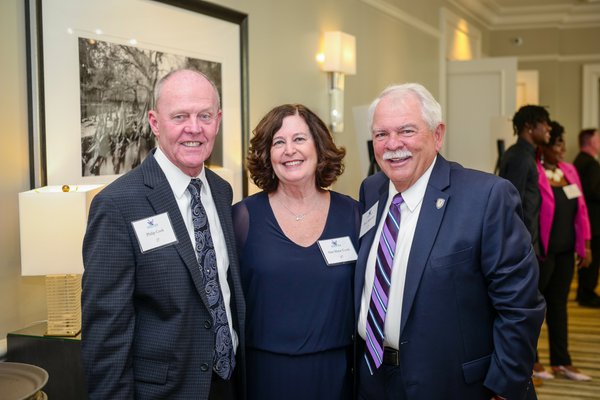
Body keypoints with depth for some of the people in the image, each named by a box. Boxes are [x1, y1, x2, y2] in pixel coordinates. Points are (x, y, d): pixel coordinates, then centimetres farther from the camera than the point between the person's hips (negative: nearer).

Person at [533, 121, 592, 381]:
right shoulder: (532, 173, -16)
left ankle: (561, 362, 20)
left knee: (558, 304, 12)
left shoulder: (569, 171, 9)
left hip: (565, 252, 7)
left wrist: (584, 245, 9)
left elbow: (581, 209, 12)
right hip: (541, 251, -7)